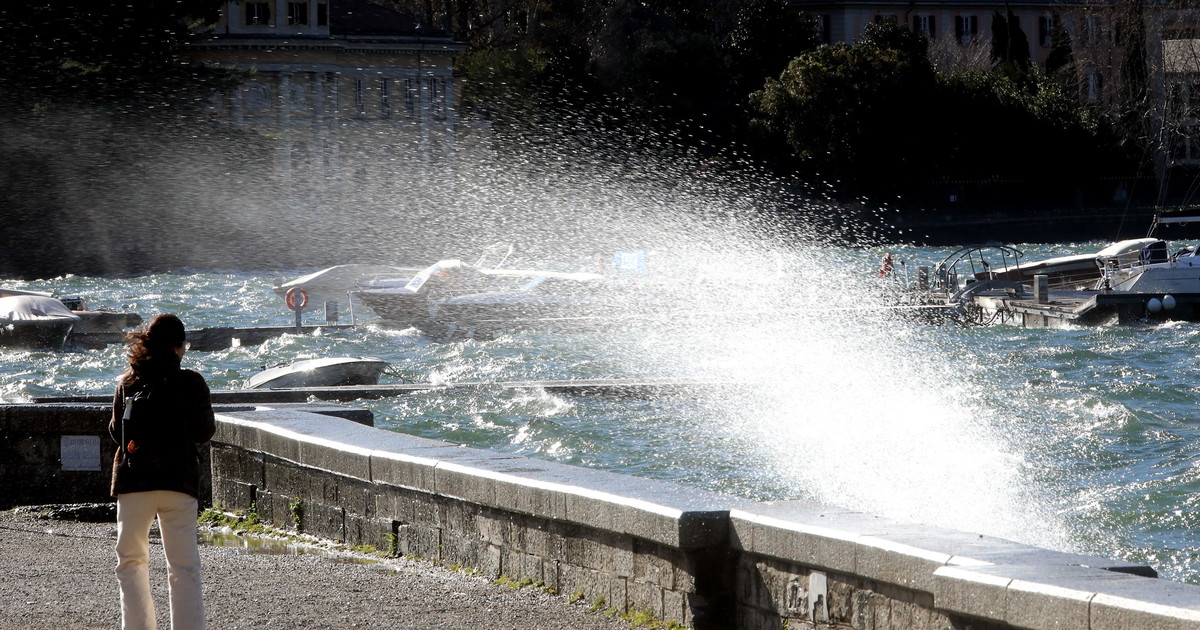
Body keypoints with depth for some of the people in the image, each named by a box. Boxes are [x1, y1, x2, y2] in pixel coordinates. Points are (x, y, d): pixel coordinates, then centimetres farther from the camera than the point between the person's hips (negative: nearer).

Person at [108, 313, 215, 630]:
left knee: (131, 561, 12)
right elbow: (205, 431, 2)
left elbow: (116, 430, 7)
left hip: (133, 482, 2)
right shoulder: (192, 383, -5)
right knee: (184, 567, 2)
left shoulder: (128, 383, 1)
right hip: (180, 482, -1)